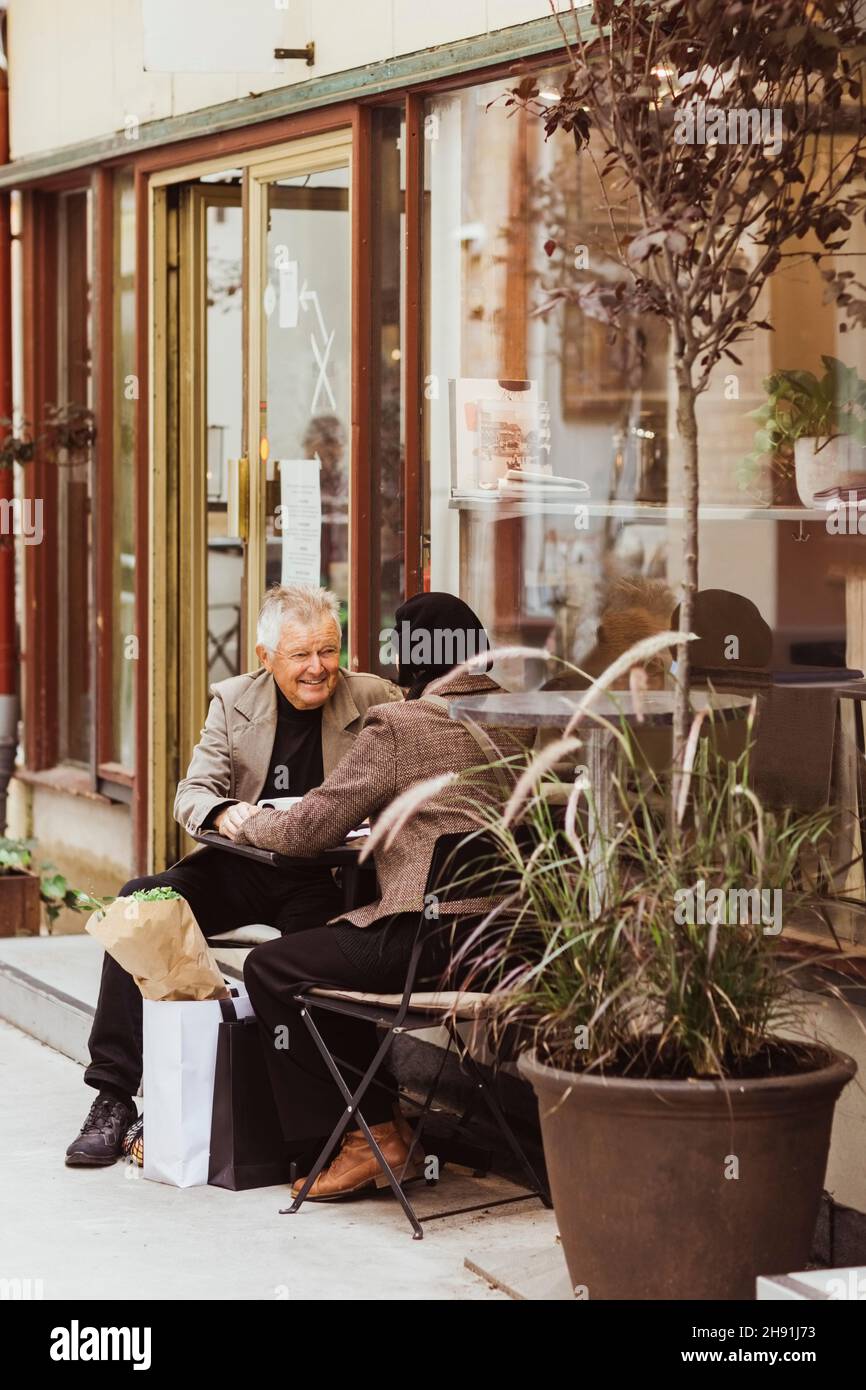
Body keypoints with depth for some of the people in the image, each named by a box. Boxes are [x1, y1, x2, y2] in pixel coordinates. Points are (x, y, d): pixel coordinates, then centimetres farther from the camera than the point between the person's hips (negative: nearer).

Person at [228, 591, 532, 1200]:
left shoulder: (398, 727, -8)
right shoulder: (519, 723, 13)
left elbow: (308, 829, -2)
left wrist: (249, 824, 18)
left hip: (434, 937, -8)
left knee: (271, 969, 8)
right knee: (327, 951, 29)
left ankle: (367, 1136, 9)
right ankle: (386, 1122, 30)